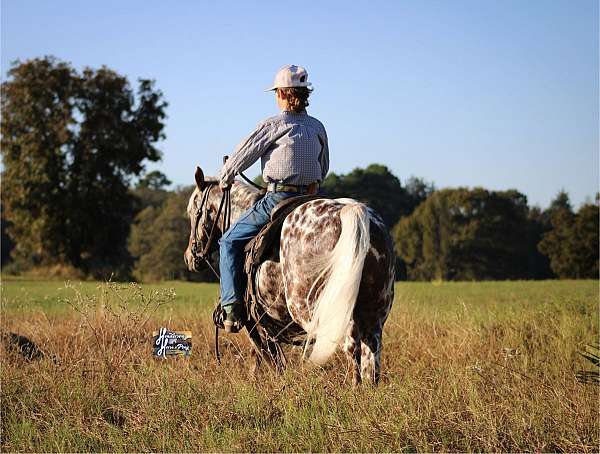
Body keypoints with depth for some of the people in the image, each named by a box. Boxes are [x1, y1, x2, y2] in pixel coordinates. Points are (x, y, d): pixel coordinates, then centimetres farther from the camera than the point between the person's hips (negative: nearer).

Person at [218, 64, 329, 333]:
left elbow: (243, 154, 1)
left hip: (277, 199, -6)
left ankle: (232, 308, -6)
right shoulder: (318, 127, 10)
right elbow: (323, 169, 21)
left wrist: (224, 179, 18)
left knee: (230, 243, 7)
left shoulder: (273, 125, -7)